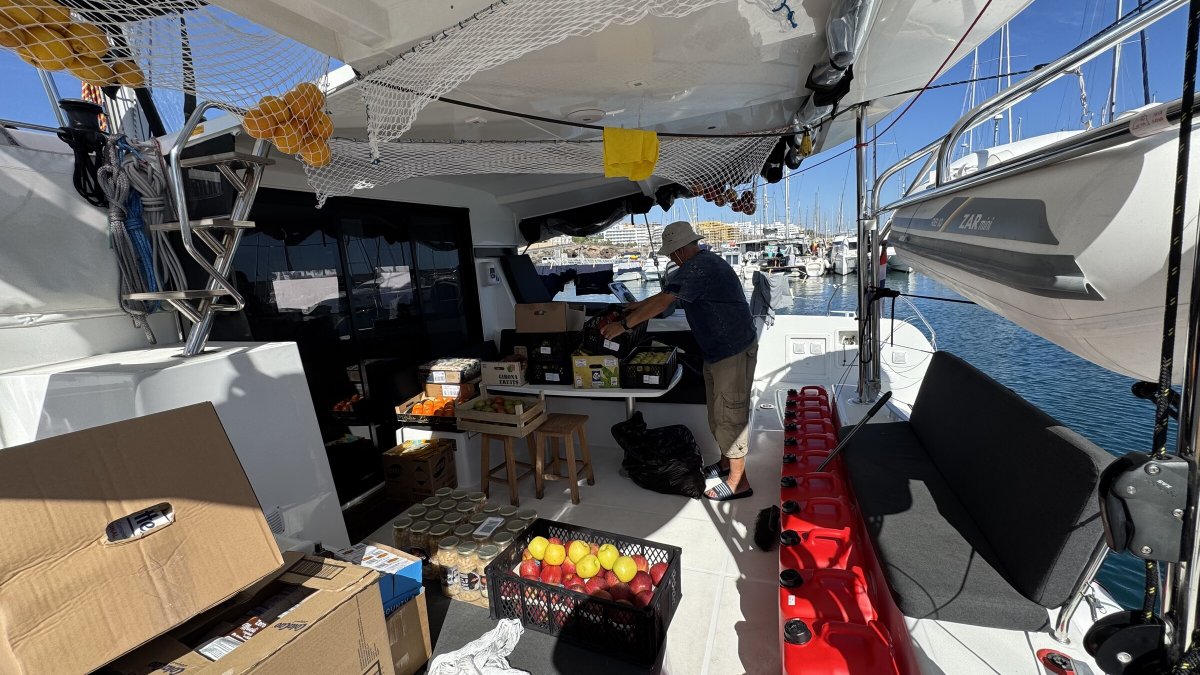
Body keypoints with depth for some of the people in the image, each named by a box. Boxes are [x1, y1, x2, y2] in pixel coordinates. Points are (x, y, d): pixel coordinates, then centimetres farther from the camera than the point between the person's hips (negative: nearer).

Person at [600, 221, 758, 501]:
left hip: (733, 352, -10)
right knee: (718, 412, 20)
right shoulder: (706, 261, 12)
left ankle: (738, 482, 14)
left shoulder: (696, 269, -22)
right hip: (719, 350, 10)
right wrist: (637, 306, 23)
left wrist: (622, 325, -14)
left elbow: (661, 303, -22)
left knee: (729, 415, 0)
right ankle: (726, 462, 37)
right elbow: (667, 295, 21)